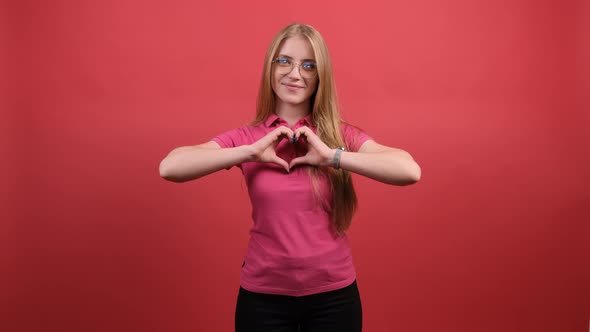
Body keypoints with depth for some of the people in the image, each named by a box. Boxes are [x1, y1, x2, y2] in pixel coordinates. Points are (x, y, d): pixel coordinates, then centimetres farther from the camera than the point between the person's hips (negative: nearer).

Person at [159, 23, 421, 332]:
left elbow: (410, 171, -18)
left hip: (333, 295, 0)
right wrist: (250, 152, -19)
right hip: (262, 296, 0)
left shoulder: (342, 135, -3)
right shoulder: (246, 137, -3)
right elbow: (169, 167, -16)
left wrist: (333, 155, -21)